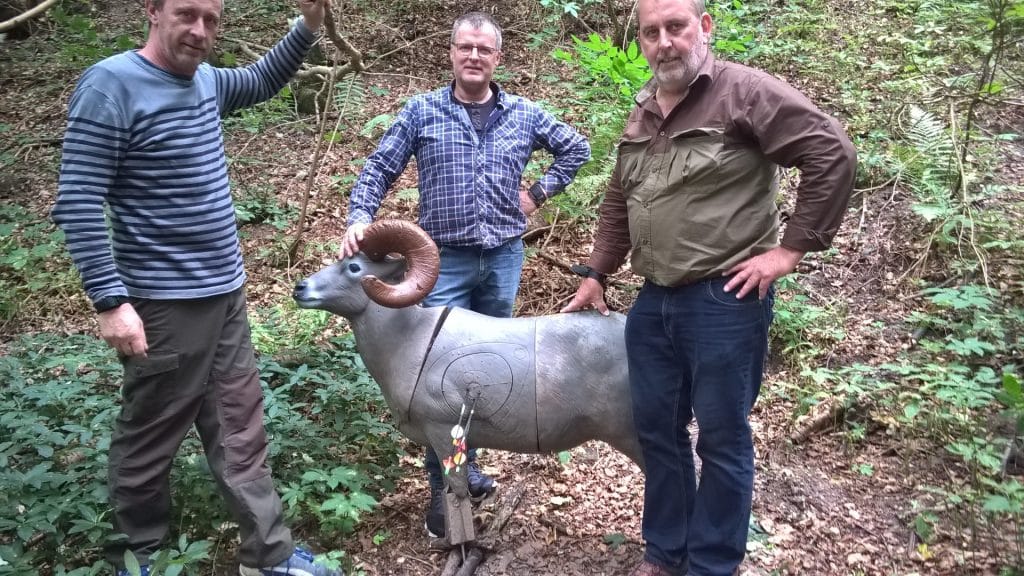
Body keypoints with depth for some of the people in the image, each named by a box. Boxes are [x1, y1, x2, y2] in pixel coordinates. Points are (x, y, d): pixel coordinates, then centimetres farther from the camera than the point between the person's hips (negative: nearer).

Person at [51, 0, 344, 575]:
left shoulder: (206, 80, 8)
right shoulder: (112, 85, -14)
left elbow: (261, 81, 30)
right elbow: (78, 204, -18)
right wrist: (111, 301, -23)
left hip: (225, 294, 7)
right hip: (166, 304, -7)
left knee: (241, 432, 12)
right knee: (150, 440, 10)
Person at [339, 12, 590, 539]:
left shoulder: (524, 115, 4)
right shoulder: (422, 111, -2)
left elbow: (576, 148, 17)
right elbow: (378, 170, -2)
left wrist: (539, 193, 7)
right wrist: (360, 218, -19)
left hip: (504, 258, 3)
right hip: (444, 260, -3)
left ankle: (466, 461, 32)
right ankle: (443, 483, 9)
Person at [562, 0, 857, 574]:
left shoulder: (745, 91, -10)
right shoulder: (642, 115, 13)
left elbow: (834, 152, -15)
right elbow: (618, 205, 21)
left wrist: (791, 248, -15)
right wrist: (596, 275, 17)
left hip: (725, 300, -7)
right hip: (653, 302, 7)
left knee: (722, 438, 5)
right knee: (657, 429, 15)